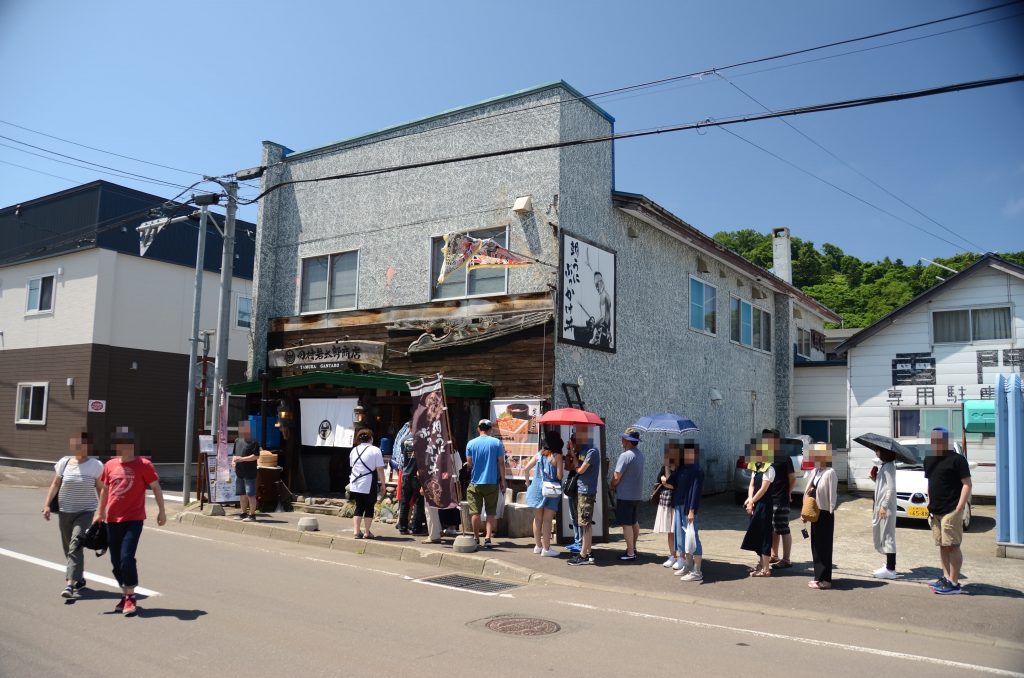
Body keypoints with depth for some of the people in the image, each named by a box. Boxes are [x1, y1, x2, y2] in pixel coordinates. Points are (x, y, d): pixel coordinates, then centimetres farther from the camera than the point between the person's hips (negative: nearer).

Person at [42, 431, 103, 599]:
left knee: (75, 546, -16)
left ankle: (70, 585, -20)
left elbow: (100, 488, 0)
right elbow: (55, 484, 5)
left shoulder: (95, 465, -4)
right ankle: (79, 579, 31)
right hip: (65, 511, 4)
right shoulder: (64, 462, 3)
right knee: (68, 547, 13)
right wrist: (47, 505, -3)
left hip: (85, 511, -4)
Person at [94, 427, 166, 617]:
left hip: (133, 519, -5)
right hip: (112, 520, 5)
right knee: (116, 561, 10)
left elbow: (156, 488, -2)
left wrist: (161, 511, -4)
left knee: (126, 557, -13)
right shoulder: (110, 465, 7)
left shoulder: (143, 465, -6)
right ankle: (125, 595, 25)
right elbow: (105, 490, 20)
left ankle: (130, 597, 0)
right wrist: (100, 513, 21)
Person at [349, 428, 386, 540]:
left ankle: (356, 531, 9)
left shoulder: (354, 450, 9)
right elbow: (380, 470, -10)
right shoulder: (375, 450, -8)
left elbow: (351, 466, 17)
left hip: (355, 484, 5)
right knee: (369, 507, 7)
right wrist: (383, 484, -3)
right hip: (369, 485, -5)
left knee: (359, 507, 14)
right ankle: (367, 533, 8)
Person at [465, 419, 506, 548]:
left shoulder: (471, 443, -1)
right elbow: (501, 463, -4)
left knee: (475, 512, 9)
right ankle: (488, 538, 0)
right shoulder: (497, 443, -3)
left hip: (475, 483, 0)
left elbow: (469, 463, 1)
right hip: (492, 483, 0)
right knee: (491, 512, 7)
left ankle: (476, 537, 17)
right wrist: (503, 481, 3)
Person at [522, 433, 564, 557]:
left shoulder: (539, 454, 6)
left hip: (536, 488, 5)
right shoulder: (557, 456, -9)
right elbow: (559, 476, -13)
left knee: (538, 519, 14)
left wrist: (528, 482, 22)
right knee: (547, 520, -2)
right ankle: (546, 548, 1)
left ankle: (538, 545, 24)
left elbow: (525, 469, 7)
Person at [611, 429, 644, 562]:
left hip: (625, 495, -9)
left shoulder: (625, 455, -20)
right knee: (634, 522, 19)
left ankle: (630, 553, 1)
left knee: (627, 524, -2)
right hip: (637, 494, 9)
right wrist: (616, 485, 13)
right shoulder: (640, 454, 8)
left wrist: (612, 486, 1)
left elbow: (617, 477, -20)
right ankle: (633, 548, 31)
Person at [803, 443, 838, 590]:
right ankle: (819, 577, 22)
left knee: (824, 546, -2)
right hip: (815, 513, 8)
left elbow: (832, 495, -15)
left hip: (825, 514, -8)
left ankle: (825, 580, 5)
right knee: (815, 546, 13)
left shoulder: (830, 473, -14)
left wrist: (831, 512, -15)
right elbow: (808, 492, 19)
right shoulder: (814, 472, 10)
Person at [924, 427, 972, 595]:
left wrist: (959, 508, -16)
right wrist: (930, 506, 15)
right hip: (935, 512, 7)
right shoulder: (929, 460, 14)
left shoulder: (956, 459, -8)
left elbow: (967, 484, -11)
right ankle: (946, 578, 19)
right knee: (942, 546, 12)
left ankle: (954, 583, -1)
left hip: (951, 511, -7)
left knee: (952, 546, -5)